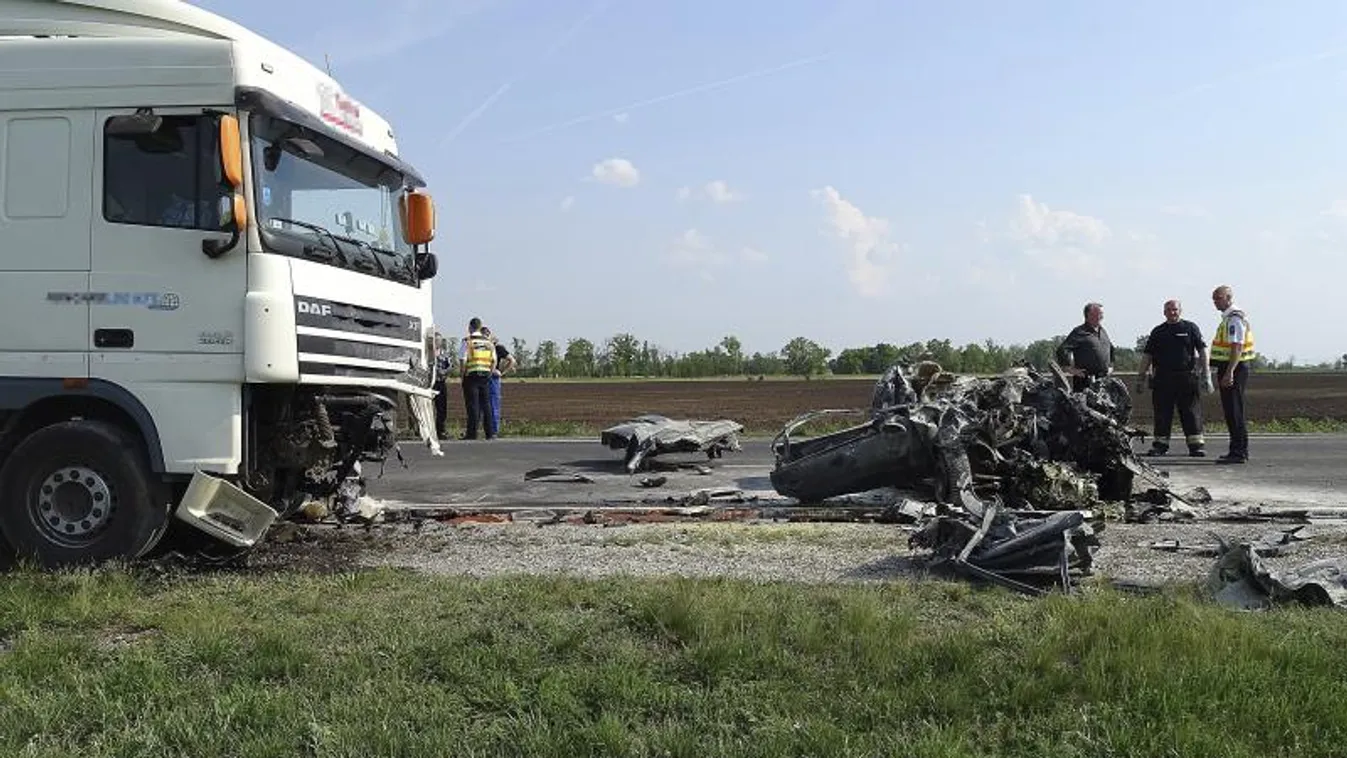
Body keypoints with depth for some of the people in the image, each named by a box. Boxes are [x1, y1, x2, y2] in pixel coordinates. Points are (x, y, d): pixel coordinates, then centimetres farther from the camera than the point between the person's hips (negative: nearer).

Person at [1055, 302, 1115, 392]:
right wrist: (1070, 369, -15)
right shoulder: (1080, 332, -6)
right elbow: (1062, 350, -16)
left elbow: (1111, 349, 37)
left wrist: (1110, 366, 27)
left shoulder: (1103, 332, 19)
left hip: (1104, 379, 8)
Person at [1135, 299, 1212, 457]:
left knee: (1191, 413, -1)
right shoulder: (1158, 332, 13)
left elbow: (1202, 351, 3)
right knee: (1162, 414, 4)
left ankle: (1196, 444, 2)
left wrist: (1206, 375, -4)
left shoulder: (1190, 328, 6)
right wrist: (1141, 378, 10)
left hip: (1187, 378, -2)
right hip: (1162, 378, 2)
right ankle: (1160, 445, 11)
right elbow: (1147, 356, 14)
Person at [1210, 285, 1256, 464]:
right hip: (1229, 369, 11)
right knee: (1231, 411, 14)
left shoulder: (1234, 318, -14)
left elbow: (1237, 348, -23)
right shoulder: (1229, 317, 18)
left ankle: (1239, 453, -8)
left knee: (1234, 412, -9)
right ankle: (1238, 451, 19)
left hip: (1234, 369, -11)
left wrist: (1229, 372, -29)